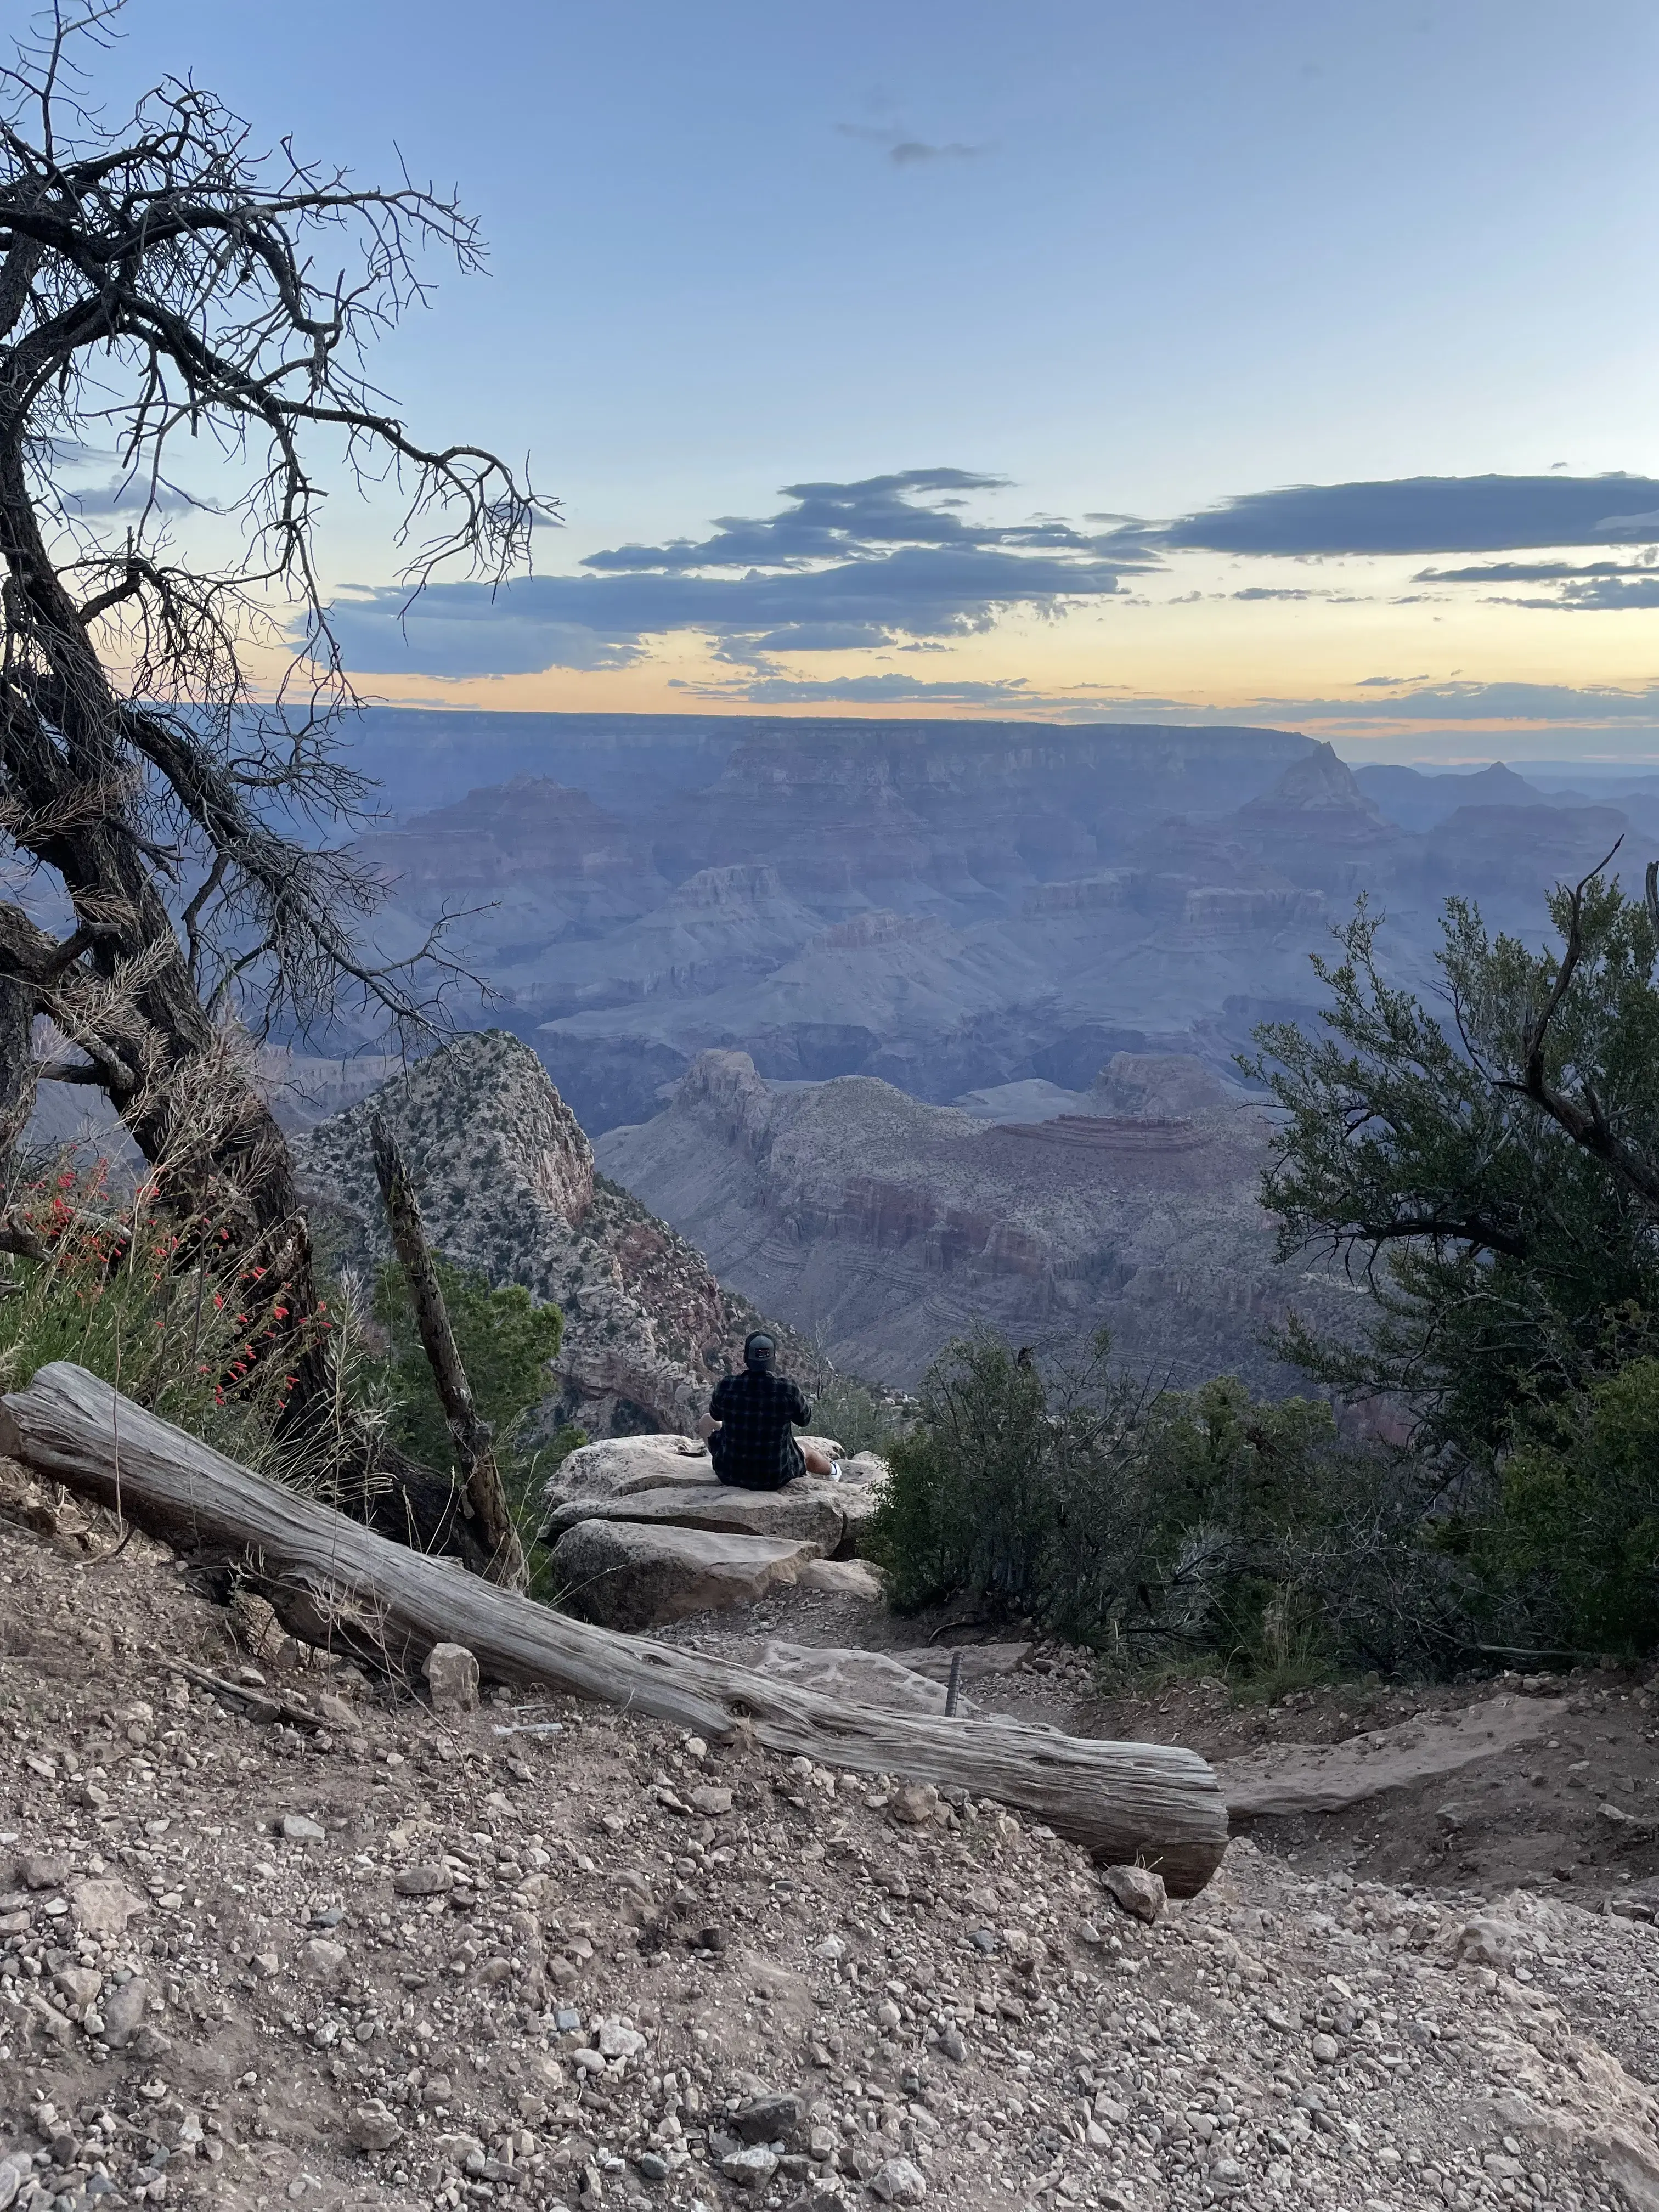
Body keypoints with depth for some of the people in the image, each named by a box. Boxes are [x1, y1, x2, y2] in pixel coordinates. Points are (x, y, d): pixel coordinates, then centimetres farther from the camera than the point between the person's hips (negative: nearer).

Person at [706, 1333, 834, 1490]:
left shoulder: (726, 1387, -17)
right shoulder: (788, 1390, -21)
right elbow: (804, 1419, 0)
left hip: (729, 1475, 1)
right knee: (807, 1451, 33)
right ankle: (831, 1471, 64)